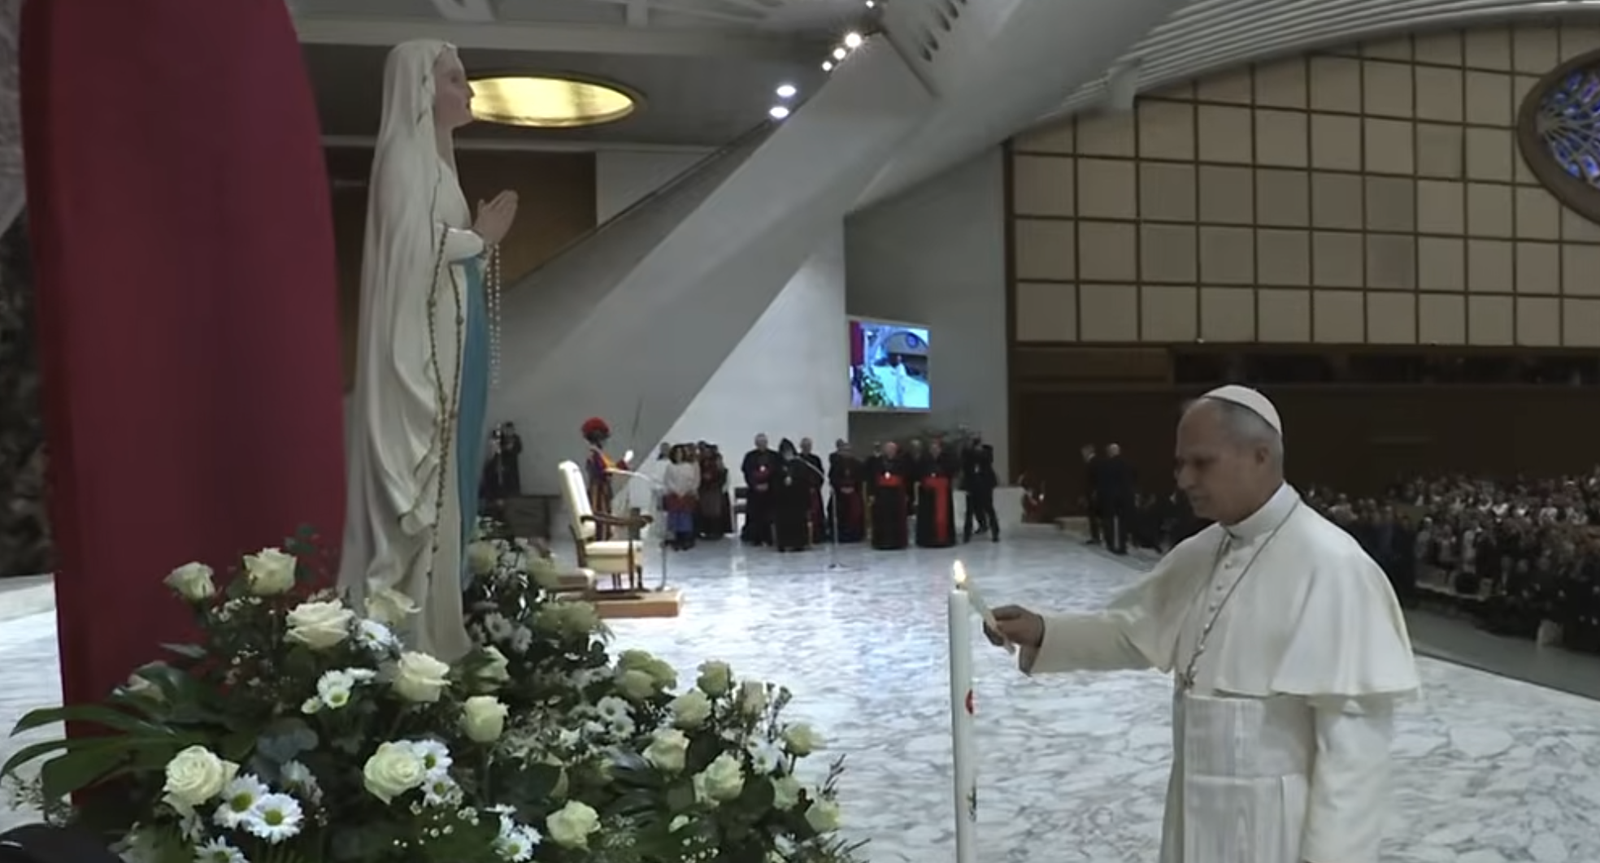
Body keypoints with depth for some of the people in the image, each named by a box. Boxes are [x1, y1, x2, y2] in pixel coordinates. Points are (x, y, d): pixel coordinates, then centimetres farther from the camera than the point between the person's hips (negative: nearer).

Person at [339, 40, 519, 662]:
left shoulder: (435, 157, 21)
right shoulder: (406, 153, -7)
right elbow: (413, 246, -17)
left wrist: (483, 239, 7)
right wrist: (480, 237, -5)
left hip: (450, 342, 10)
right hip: (420, 345, -10)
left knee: (447, 484, 10)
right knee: (422, 490, -8)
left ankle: (431, 628, 16)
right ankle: (412, 637, -2)